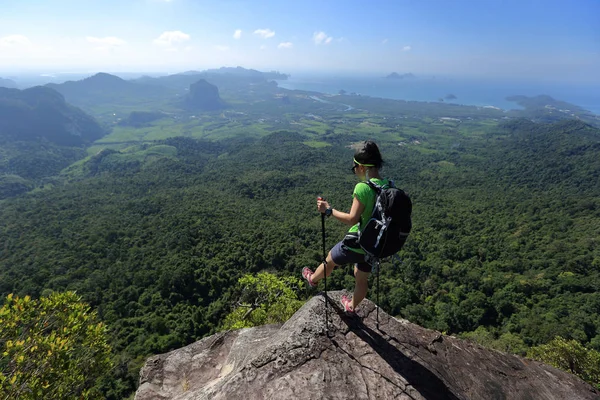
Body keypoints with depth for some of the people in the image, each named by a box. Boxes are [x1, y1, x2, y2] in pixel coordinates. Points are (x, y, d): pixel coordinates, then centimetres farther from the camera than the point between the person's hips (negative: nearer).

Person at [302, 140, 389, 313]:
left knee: (330, 260, 26)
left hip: (356, 245, -6)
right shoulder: (389, 186, -4)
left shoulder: (362, 188, -26)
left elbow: (352, 219, -27)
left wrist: (328, 210, -17)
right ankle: (352, 306, 53)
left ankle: (313, 279, 54)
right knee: (362, 278, 29)